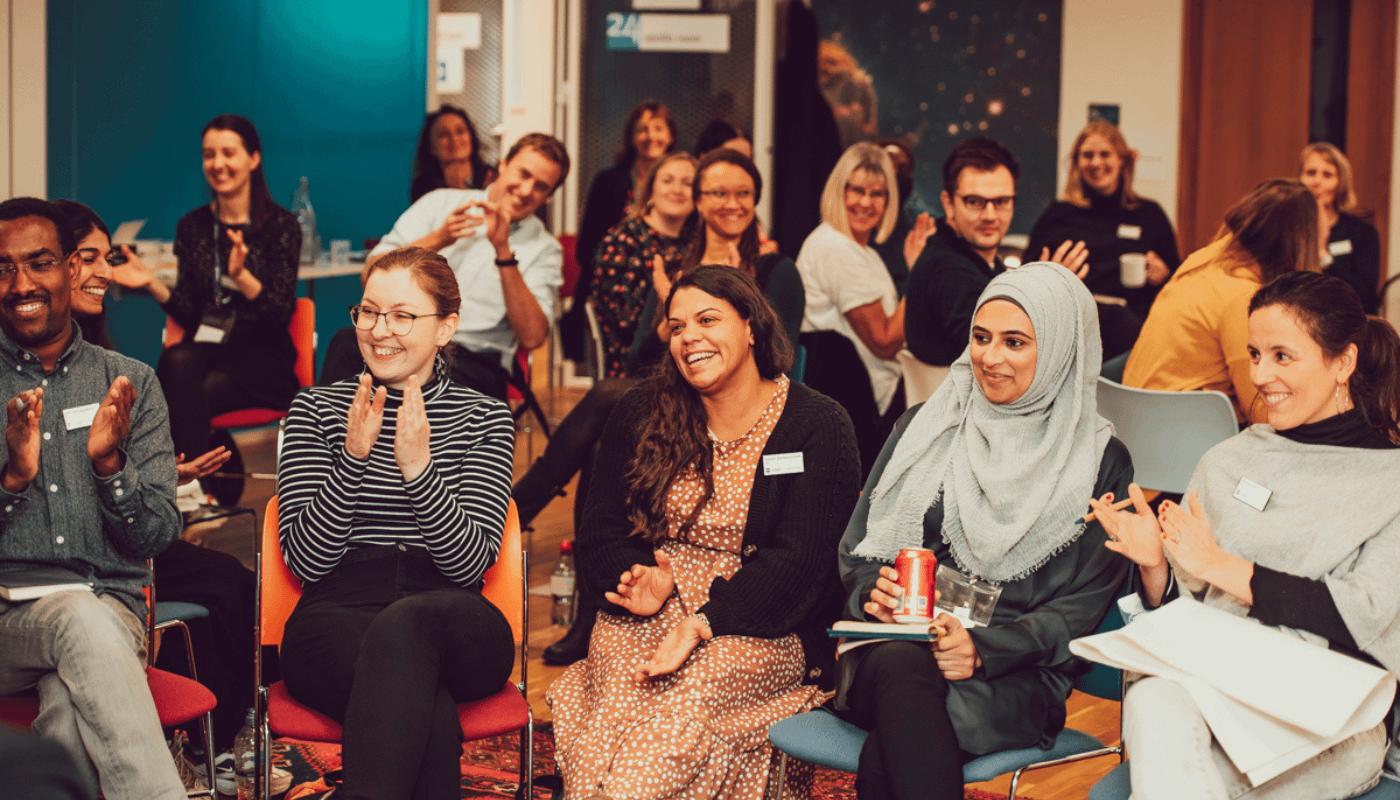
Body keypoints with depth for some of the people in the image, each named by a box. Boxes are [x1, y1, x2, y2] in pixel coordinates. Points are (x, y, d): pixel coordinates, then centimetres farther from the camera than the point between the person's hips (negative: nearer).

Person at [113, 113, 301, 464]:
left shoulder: (281, 225, 0)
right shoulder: (192, 226, 12)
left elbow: (281, 314, -9)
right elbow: (189, 313, 11)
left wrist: (241, 277, -26)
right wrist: (153, 284, -6)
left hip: (262, 358, -4)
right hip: (205, 348, 4)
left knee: (180, 397, -33)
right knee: (177, 361, -35)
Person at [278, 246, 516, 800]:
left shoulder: (484, 418, 11)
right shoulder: (316, 411, 13)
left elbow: (472, 563, -2)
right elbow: (306, 560, 1)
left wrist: (418, 468, -17)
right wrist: (354, 457, -13)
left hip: (455, 623, 1)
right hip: (337, 617, 0)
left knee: (404, 622, -39)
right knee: (431, 716, -36)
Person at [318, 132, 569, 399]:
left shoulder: (545, 249, 10)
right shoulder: (440, 203, 15)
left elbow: (531, 337, -8)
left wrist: (503, 251, -13)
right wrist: (437, 240, -10)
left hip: (474, 361, -2)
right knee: (347, 343, -32)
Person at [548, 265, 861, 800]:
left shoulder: (818, 427, -1)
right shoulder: (642, 415, 12)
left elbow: (799, 560, -10)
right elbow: (600, 529, 11)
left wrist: (704, 623, -24)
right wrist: (637, 581, -14)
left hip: (764, 627, -3)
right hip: (648, 611, 3)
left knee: (693, 685, -35)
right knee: (618, 676, -32)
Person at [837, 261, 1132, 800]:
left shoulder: (1100, 462, 7)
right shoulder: (923, 428, 17)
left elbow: (1083, 606, 1)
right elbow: (858, 549, 18)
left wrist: (984, 650, -15)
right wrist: (872, 591, -7)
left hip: (1011, 677, -3)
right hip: (897, 649, 3)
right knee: (902, 668, -37)